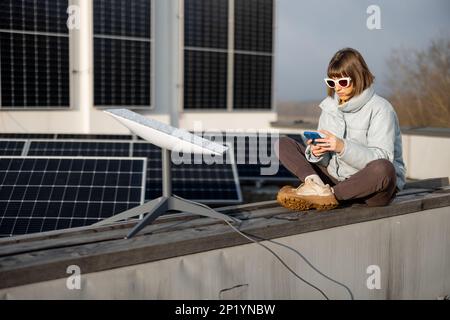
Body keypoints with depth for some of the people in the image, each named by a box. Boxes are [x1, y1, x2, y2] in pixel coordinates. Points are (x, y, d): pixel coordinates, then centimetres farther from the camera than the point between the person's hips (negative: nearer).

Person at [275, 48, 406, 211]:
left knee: (383, 169, -41)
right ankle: (316, 184, -28)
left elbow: (382, 159, -19)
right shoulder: (330, 106, 8)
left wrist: (343, 147, -30)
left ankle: (329, 194, -23)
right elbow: (326, 160, 9)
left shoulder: (380, 108, -9)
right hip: (335, 176, 5)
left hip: (370, 183, -5)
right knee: (282, 144, -2)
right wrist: (317, 153, -16)